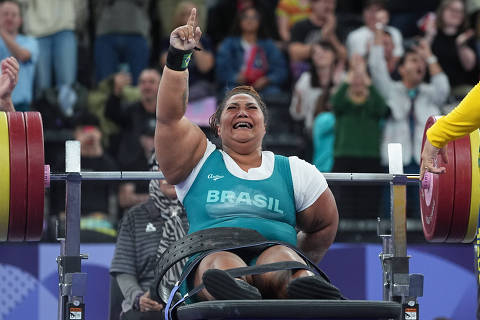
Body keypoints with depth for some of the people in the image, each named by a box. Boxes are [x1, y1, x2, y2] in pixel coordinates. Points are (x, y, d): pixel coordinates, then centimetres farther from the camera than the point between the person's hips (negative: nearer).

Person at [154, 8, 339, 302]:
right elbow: (169, 118, 9)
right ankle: (236, 296, -74)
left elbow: (324, 226, 32)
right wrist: (178, 57, 0)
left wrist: (295, 267, 23)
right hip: (210, 258, -1)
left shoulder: (293, 171, 25)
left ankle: (301, 287, -71)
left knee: (279, 258, -37)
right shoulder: (201, 161, 23)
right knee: (221, 263, -39)